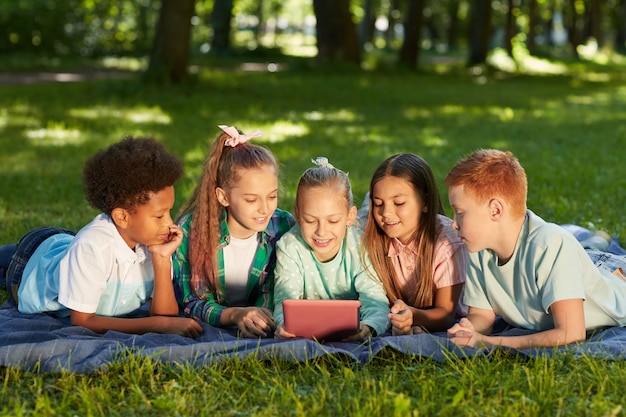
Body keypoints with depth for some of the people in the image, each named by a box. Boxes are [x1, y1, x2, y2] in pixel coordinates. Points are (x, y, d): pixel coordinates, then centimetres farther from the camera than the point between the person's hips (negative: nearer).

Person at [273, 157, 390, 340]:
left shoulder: (361, 247, -17)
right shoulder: (289, 247, -15)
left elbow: (375, 302, -25)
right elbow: (286, 299, -24)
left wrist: (368, 328, -51)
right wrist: (284, 324, -51)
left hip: (351, 337, -1)